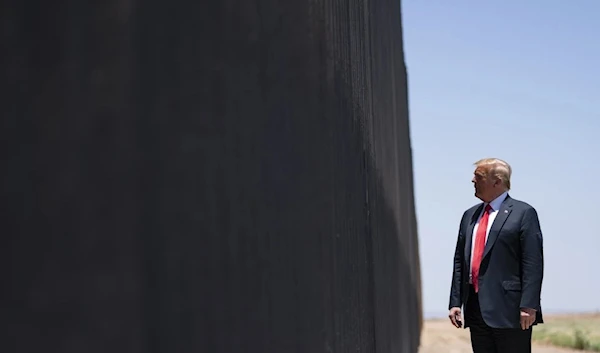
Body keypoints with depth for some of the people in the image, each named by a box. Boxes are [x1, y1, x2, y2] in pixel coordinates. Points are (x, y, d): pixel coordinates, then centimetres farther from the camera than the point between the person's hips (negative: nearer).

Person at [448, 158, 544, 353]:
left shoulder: (523, 213, -2)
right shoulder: (470, 215, 18)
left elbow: (533, 264, -9)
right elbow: (459, 261, 17)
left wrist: (528, 306, -16)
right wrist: (455, 302, 9)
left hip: (509, 309, -6)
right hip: (476, 309, 6)